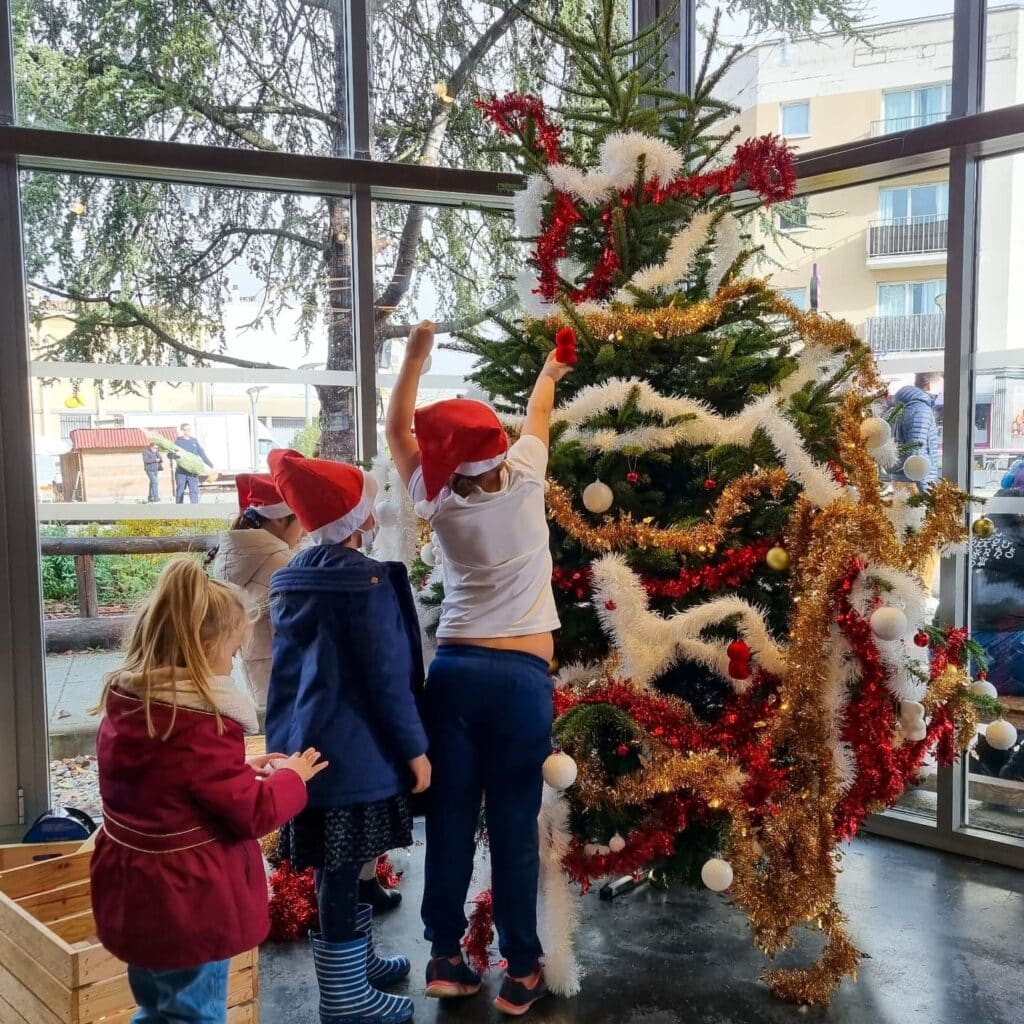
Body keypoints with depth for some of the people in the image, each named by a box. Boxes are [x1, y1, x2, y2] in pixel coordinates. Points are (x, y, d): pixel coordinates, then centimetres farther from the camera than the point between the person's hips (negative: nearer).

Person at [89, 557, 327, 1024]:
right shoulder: (202, 728, -27)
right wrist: (290, 776, -3)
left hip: (133, 897, 8)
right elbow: (254, 814, -19)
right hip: (186, 907, -8)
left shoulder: (121, 704, -1)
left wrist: (241, 769, 7)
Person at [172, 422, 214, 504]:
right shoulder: (178, 441, 3)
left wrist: (211, 465, 6)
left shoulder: (194, 441, 10)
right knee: (180, 491, 4)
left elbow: (202, 454, 11)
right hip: (181, 471, -2)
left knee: (194, 490, -6)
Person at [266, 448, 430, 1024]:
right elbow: (387, 677, -17)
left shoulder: (294, 580, 10)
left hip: (309, 745, 9)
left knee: (339, 867, 21)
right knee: (342, 871, 2)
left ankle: (356, 961, 37)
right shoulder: (365, 579, -16)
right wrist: (415, 747, -9)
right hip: (353, 751, -8)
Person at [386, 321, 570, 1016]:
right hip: (522, 677, -1)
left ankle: (446, 957, 21)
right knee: (514, 824, 4)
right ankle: (522, 971, 15)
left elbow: (397, 430, 17)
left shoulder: (439, 505, 3)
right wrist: (551, 370, 39)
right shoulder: (524, 479, 0)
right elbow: (538, 416, 20)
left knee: (450, 817, 10)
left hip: (455, 671, 2)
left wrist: (416, 355, 18)